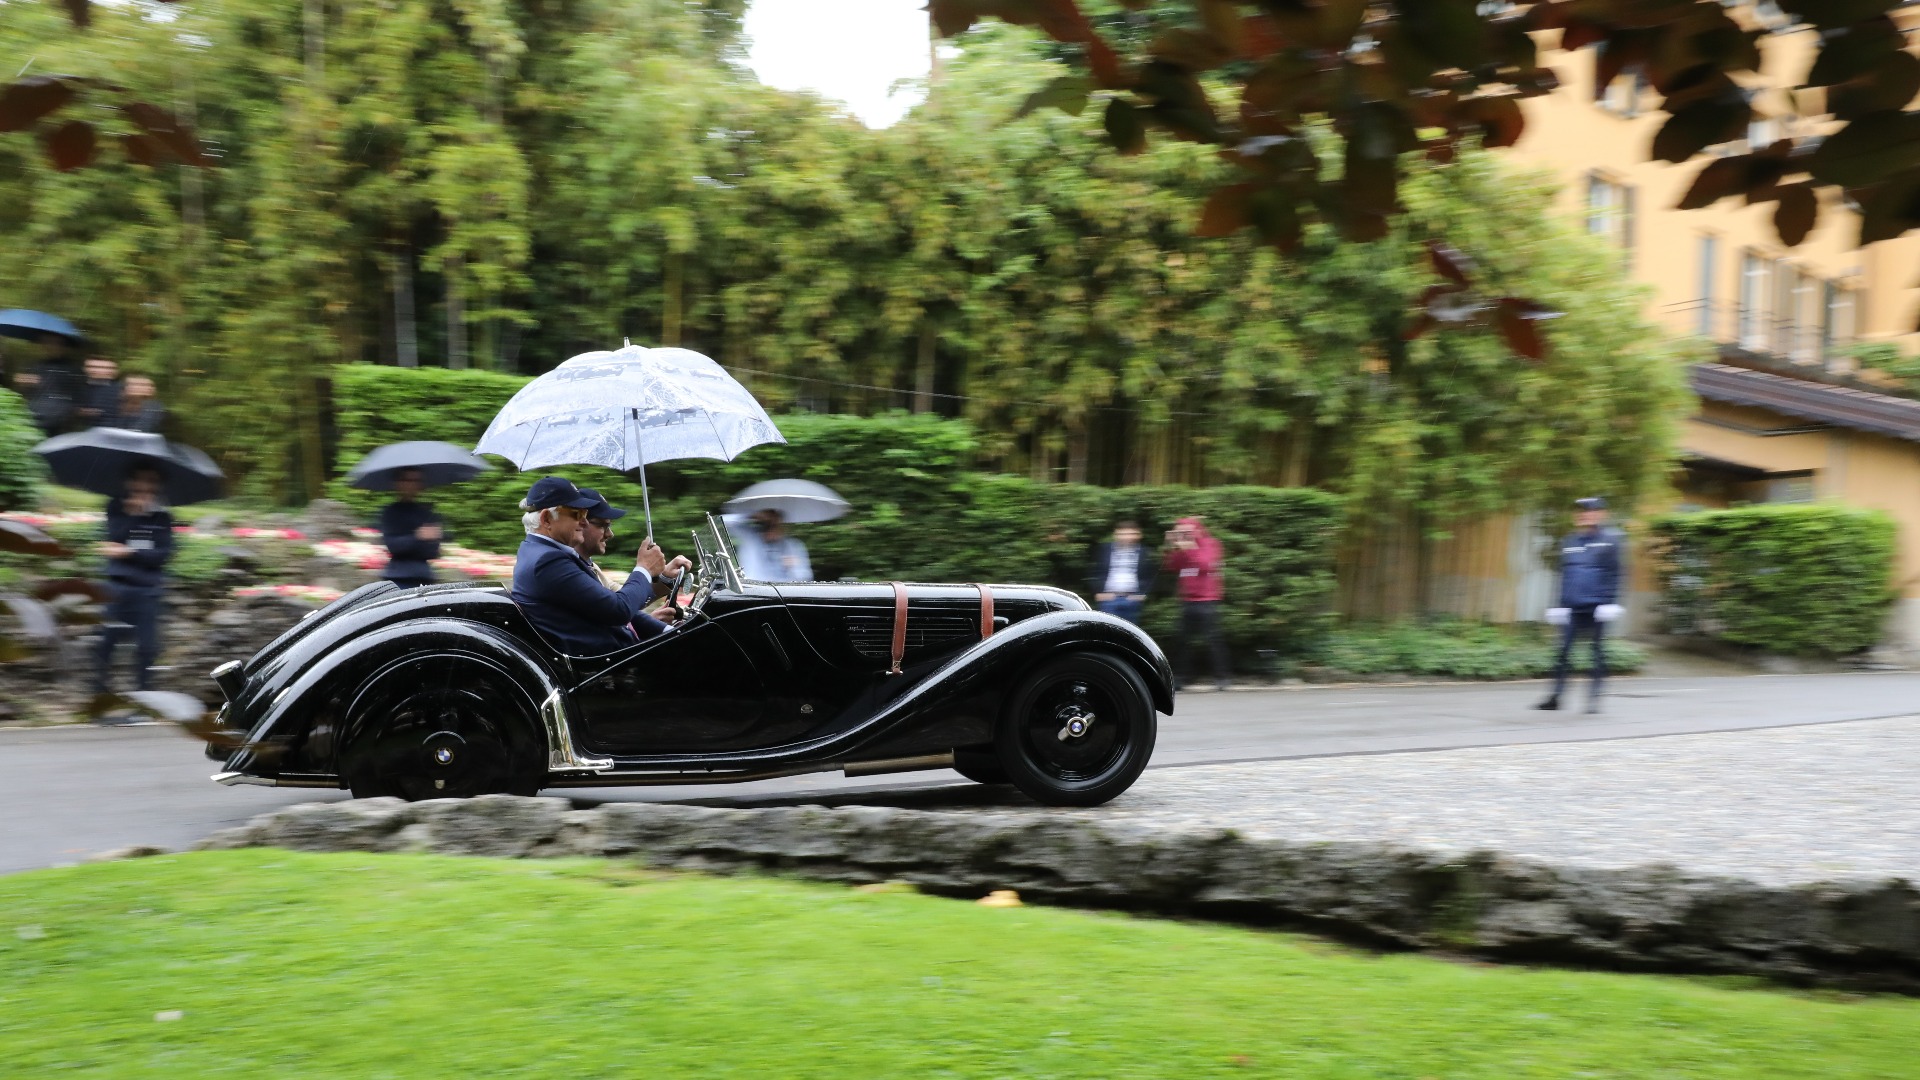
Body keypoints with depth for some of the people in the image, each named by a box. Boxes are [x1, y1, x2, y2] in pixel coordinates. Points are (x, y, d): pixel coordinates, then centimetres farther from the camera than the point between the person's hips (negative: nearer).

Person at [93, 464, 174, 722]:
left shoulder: (162, 516, 9)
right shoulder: (117, 508, 8)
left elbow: (162, 554, -2)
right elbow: (114, 538, -8)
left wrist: (129, 553, -12)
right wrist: (135, 513, -13)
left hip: (149, 590, 1)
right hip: (118, 586, -1)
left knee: (147, 648, 0)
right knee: (105, 643, -7)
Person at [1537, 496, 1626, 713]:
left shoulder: (1611, 539, -1)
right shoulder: (1569, 543, 14)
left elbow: (1617, 573, -5)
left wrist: (1612, 602, -12)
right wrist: (1561, 604, 14)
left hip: (1597, 607, -5)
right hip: (1572, 608, 5)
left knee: (1598, 651, 3)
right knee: (1563, 651, 1)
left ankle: (1594, 697, 10)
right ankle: (1556, 695, 4)